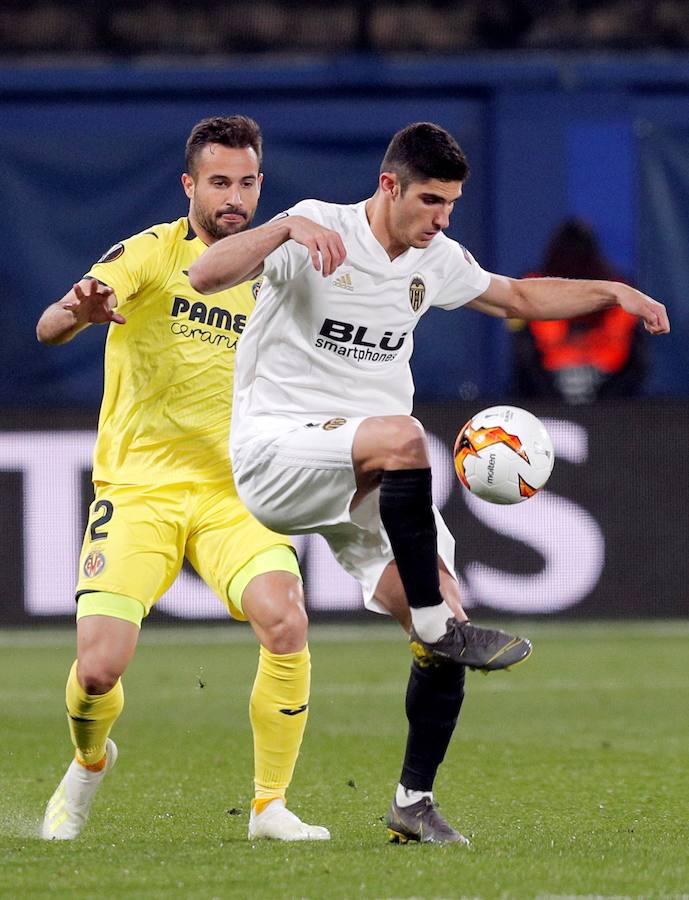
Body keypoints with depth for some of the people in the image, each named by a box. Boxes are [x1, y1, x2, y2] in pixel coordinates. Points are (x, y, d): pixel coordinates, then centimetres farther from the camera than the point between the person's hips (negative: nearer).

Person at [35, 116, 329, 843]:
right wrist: (79, 311, -43)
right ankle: (89, 763, 22)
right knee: (98, 669, -15)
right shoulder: (152, 253, -5)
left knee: (285, 621, -25)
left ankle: (270, 804, -8)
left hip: (233, 494, 3)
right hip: (138, 489, -3)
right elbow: (48, 328, -20)